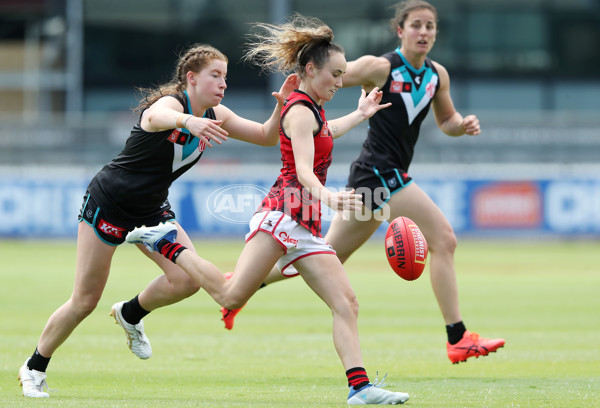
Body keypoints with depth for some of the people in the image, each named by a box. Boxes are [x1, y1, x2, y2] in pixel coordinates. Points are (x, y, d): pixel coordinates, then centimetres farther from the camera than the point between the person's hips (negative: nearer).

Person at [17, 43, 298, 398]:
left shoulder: (214, 116, -2)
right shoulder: (171, 102, -25)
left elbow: (267, 136, 3)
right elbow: (156, 117, -51)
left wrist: (281, 105, -17)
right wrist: (188, 121, -72)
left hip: (151, 209, 7)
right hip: (109, 201, -7)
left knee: (188, 278, -14)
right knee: (85, 302, -3)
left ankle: (131, 314, 16)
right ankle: (34, 367, 18)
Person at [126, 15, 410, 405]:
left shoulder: (310, 107, 22)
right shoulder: (300, 111, -8)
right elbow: (303, 170, -23)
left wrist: (359, 115, 56)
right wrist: (328, 197, -42)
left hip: (306, 226, 10)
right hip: (283, 213, -10)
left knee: (347, 303, -3)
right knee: (232, 295, -17)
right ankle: (168, 244, 3)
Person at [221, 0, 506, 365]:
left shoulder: (437, 75, 9)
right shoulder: (380, 67, -11)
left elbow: (446, 120, 22)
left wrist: (462, 125, 1)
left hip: (391, 176, 8)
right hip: (379, 169, -8)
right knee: (443, 238, -15)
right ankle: (458, 339, -11)